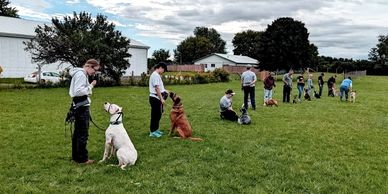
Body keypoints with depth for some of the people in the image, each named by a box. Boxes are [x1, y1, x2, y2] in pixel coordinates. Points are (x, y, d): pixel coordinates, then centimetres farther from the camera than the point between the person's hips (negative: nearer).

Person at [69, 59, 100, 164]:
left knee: (77, 133, 16)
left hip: (80, 107, 10)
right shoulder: (81, 74, -15)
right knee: (83, 134, -2)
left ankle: (76, 156, 27)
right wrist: (90, 86, -16)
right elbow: (78, 91, -23)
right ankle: (82, 158, 7)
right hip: (82, 107, -10)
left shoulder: (83, 74, 15)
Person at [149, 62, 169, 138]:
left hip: (157, 98, 10)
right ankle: (152, 132, 5)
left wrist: (164, 91, 9)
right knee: (155, 115, -3)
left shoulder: (156, 75, 16)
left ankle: (156, 129, 27)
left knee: (158, 114, 16)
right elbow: (157, 88, -21)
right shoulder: (156, 75, -16)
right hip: (155, 98, -10)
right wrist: (161, 98, -20)